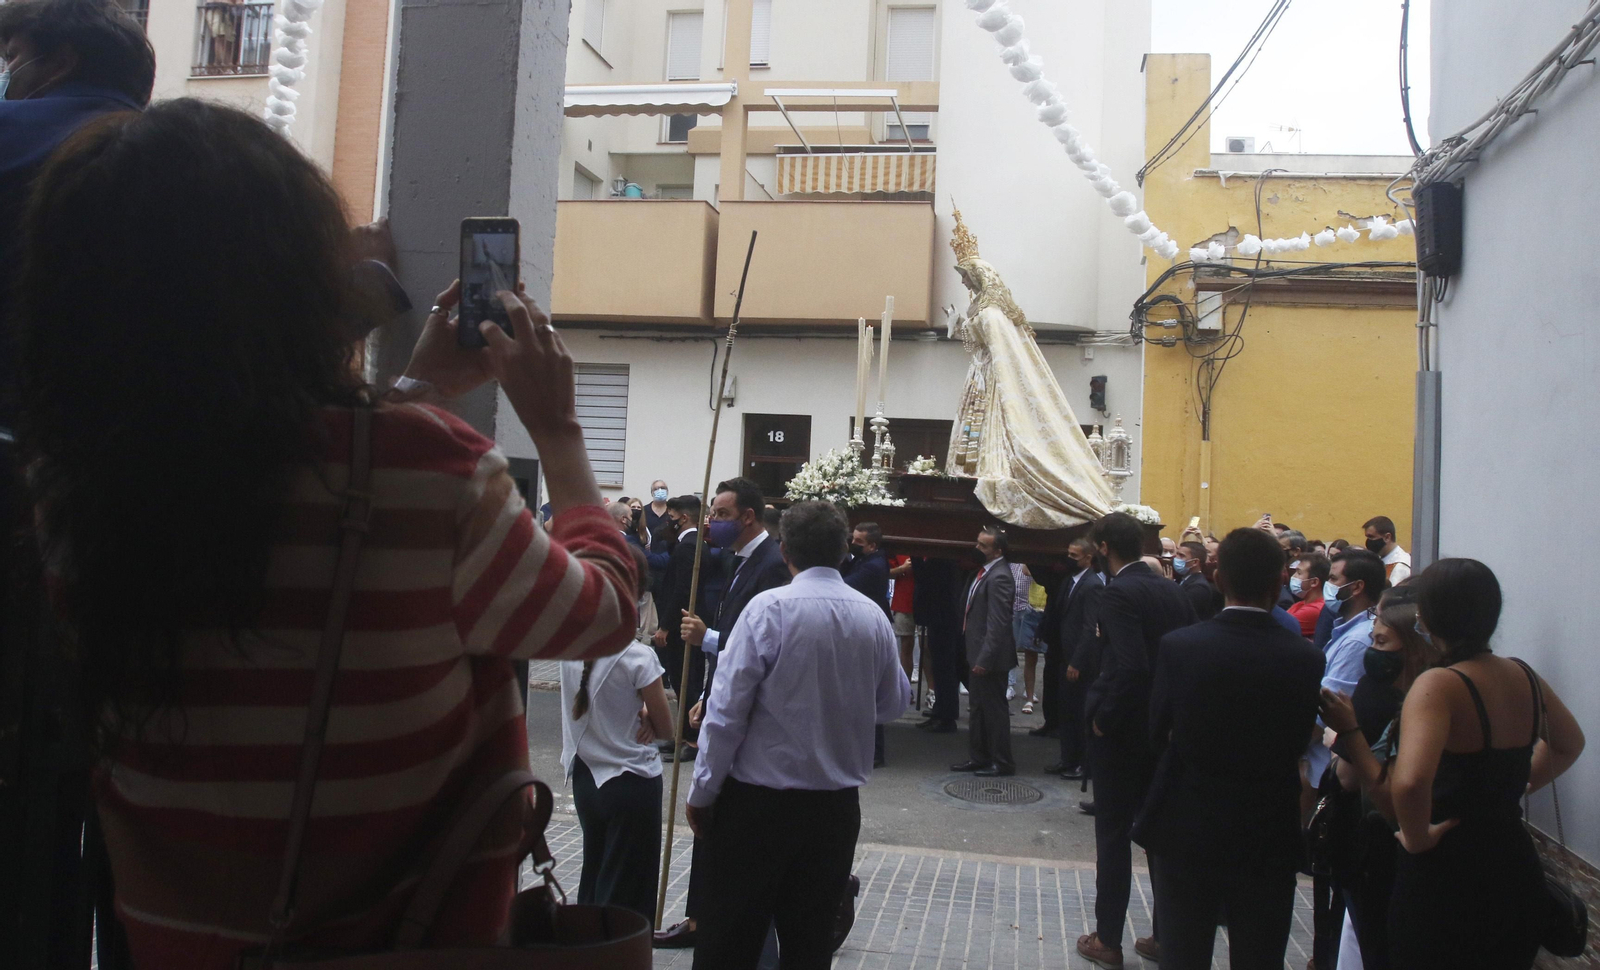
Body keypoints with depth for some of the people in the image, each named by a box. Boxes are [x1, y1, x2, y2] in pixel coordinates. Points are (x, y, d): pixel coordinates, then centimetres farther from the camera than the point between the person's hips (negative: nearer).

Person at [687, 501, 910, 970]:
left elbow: (727, 710, -14)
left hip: (760, 801, -4)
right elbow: (894, 704, 10)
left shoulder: (768, 608, -14)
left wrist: (702, 791, -5)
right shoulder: (874, 617, -1)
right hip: (838, 805, 4)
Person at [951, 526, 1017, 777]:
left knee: (994, 708, 2)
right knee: (977, 707, 17)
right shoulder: (986, 571, 10)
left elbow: (997, 624, -24)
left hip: (989, 656, -10)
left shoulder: (999, 577, -21)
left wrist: (984, 660, -23)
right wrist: (975, 657, 16)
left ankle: (1002, 762, 14)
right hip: (978, 653, 10)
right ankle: (978, 757, 28)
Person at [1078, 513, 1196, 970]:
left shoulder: (1118, 593, -18)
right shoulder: (1172, 590, 4)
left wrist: (1103, 717, -17)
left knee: (1113, 834, 5)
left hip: (1122, 730, -7)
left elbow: (1131, 667, -29)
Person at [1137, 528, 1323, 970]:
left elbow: (1158, 733, -6)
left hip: (1187, 830, 0)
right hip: (1269, 835, 1)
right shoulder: (1305, 657, -12)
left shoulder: (1179, 645, -15)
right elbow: (1299, 743, -2)